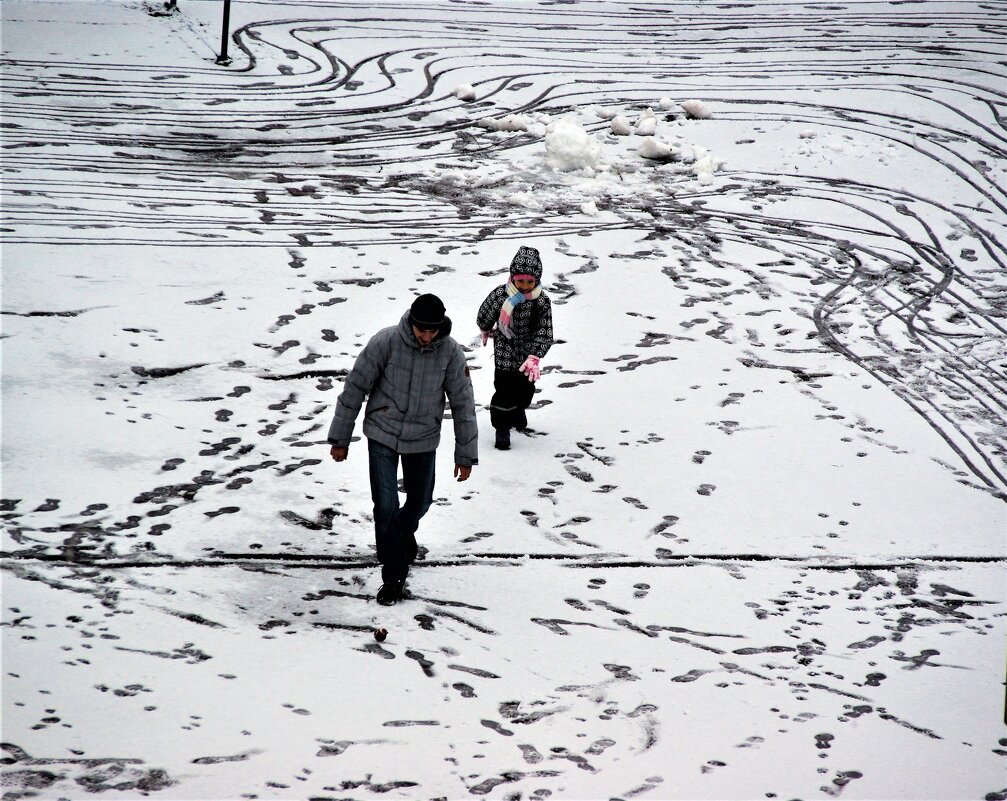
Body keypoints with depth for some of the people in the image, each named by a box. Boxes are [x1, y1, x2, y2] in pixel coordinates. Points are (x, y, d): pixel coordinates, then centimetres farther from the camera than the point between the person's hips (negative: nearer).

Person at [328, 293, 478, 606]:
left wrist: (466, 454, 2)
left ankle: (403, 538, 50)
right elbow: (355, 388, -9)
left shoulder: (451, 352, -13)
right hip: (383, 435, -2)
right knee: (386, 507, -6)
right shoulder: (386, 342, -19)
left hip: (423, 439, 2)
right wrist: (340, 438, -4)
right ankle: (392, 578, 8)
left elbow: (463, 403, -2)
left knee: (419, 501, 16)